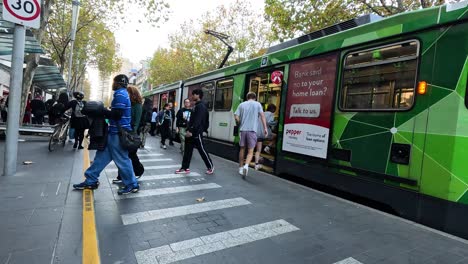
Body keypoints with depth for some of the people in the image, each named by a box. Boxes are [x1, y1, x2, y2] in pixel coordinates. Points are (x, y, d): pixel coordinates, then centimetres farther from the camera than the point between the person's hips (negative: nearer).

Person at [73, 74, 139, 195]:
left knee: (122, 159, -3)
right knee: (102, 155, 14)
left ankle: (132, 185, 8)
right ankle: (91, 181, 24)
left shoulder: (120, 94, -14)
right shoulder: (122, 94, 18)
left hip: (118, 133, -10)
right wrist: (104, 111, 8)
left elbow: (116, 114, -23)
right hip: (115, 132, 10)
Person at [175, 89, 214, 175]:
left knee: (202, 150, 0)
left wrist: (191, 131, -26)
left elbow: (198, 121, -22)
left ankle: (210, 166, 15)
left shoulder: (201, 106, -13)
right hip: (191, 132, 10)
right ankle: (185, 168, 14)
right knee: (187, 150, 8)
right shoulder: (196, 106, 17)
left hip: (196, 133, -10)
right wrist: (188, 130, 16)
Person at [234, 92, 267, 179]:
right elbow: (262, 115, -4)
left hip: (243, 129, 2)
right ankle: (246, 166, -21)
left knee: (242, 149, 16)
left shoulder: (242, 104, 10)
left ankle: (241, 168, 23)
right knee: (250, 151, 2)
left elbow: (236, 117, 3)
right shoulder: (257, 104, 6)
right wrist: (265, 128, -4)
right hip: (252, 130, -2)